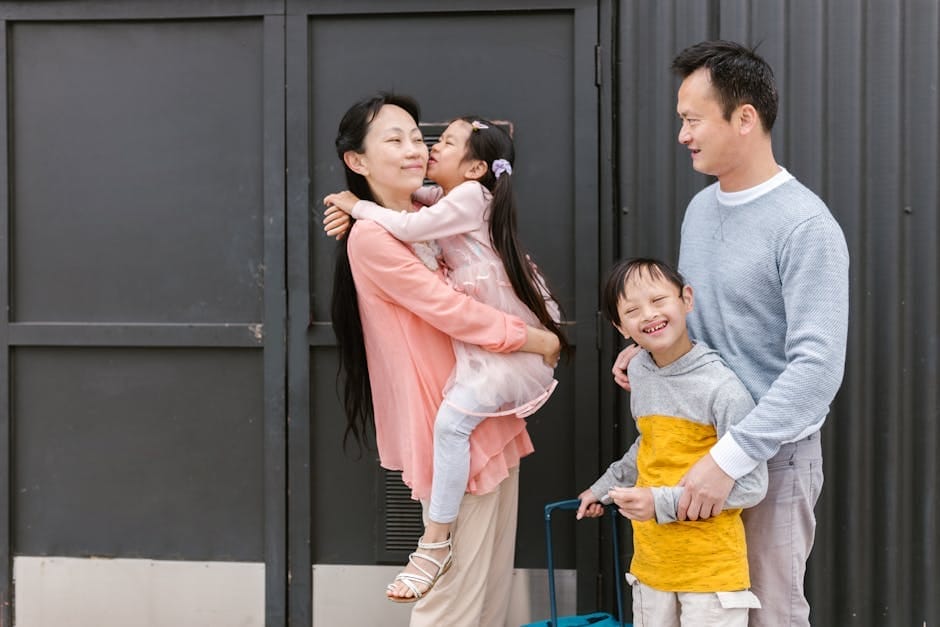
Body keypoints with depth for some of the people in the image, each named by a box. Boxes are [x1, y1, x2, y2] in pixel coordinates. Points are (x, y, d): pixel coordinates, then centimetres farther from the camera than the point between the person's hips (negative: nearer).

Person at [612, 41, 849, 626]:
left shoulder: (805, 226, -19)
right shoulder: (701, 207, 7)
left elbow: (818, 366, -26)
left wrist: (730, 459, -29)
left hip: (772, 456, -7)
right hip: (696, 446, 7)